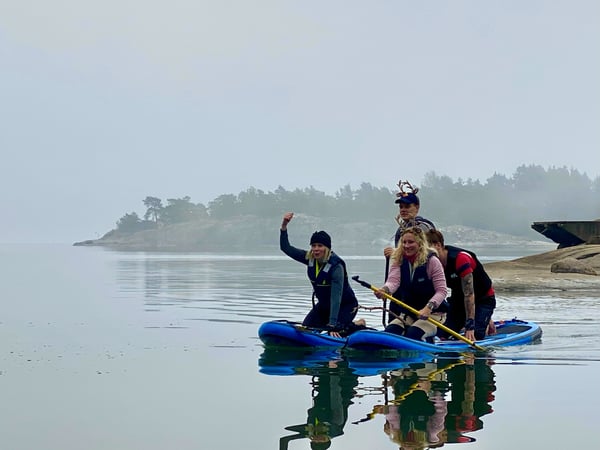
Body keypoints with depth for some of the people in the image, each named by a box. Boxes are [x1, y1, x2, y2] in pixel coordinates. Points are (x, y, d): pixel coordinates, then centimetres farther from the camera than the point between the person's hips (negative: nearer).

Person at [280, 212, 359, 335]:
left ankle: (359, 325, 8)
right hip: (324, 305, 7)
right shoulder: (309, 258, -10)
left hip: (345, 305, -7)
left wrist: (332, 325, -41)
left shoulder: (335, 266, -30)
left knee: (335, 333, -23)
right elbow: (285, 248, -8)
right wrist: (284, 226, -23)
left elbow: (336, 297, -35)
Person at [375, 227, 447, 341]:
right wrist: (384, 290, -43)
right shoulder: (399, 260, 0)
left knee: (412, 334, -29)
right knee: (389, 332, -19)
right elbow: (393, 280, -18)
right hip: (408, 313, 5)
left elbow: (442, 290, -15)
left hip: (432, 314, -5)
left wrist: (428, 308, -32)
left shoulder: (432, 261, -12)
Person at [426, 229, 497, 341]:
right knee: (441, 336, -4)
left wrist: (470, 326, -34)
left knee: (472, 338, -22)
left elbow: (469, 294, -33)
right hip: (458, 298, 7)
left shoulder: (460, 258, -33)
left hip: (483, 299, -7)